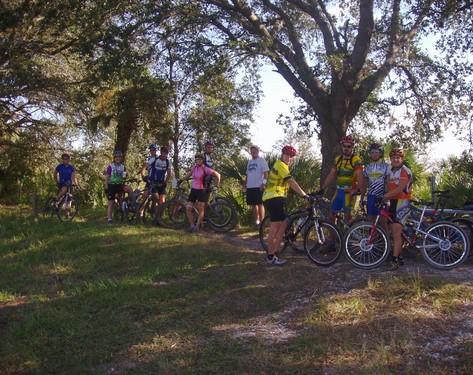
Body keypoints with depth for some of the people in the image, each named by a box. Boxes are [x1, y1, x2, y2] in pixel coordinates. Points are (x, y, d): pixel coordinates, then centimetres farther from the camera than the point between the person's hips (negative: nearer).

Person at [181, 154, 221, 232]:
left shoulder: (205, 169, -10)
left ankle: (197, 226, 12)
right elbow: (189, 174, 25)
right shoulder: (194, 167, 6)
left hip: (202, 191, -5)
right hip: (193, 190, 5)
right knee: (188, 208, -4)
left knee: (201, 210, 1)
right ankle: (192, 225, 7)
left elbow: (217, 174, -9)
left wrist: (218, 184, -12)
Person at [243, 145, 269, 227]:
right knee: (253, 205, 9)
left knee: (260, 204, -5)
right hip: (250, 186, 7)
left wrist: (264, 183, -20)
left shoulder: (261, 161, -2)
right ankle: (256, 221, 17)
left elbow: (265, 173, -10)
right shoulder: (249, 161, 19)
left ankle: (261, 222, -1)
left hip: (258, 186, -7)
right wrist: (245, 183, 13)